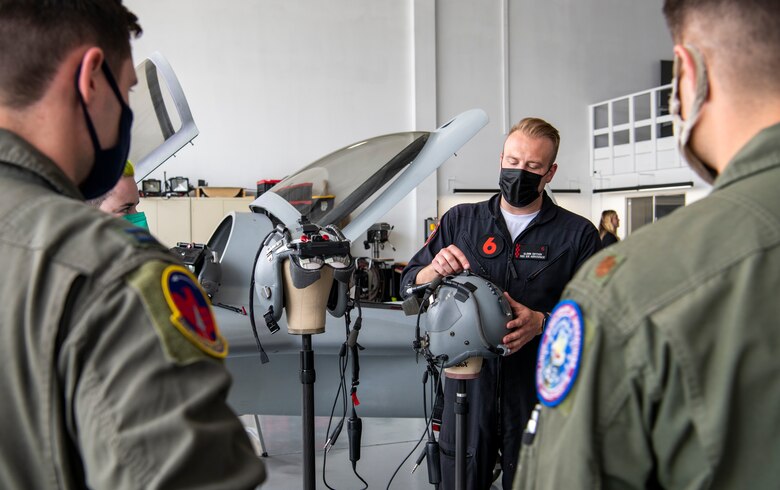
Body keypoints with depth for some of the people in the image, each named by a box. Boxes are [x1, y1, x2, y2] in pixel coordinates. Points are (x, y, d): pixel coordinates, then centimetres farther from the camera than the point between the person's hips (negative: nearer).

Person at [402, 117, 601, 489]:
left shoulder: (578, 234, 1)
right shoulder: (460, 220, 7)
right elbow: (409, 285, 7)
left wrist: (542, 323, -22)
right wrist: (434, 270, -14)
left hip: (540, 391, -1)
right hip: (468, 381, 1)